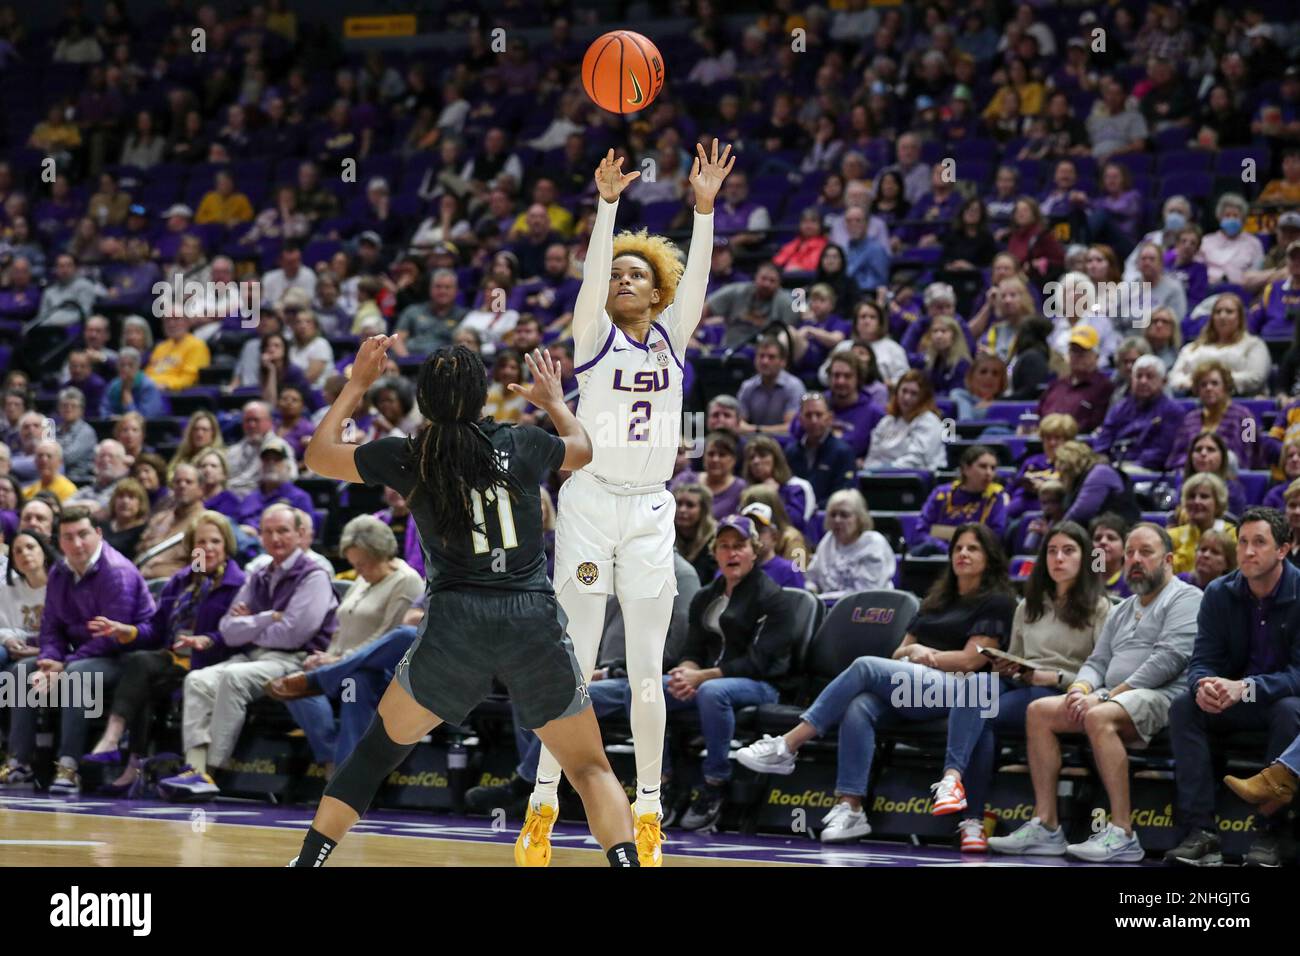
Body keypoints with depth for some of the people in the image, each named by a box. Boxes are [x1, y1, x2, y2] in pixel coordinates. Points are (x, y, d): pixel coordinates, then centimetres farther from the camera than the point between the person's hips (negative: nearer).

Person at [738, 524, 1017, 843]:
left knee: (865, 667, -29)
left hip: (954, 688, -6)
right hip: (902, 686, 6)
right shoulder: (936, 600, 30)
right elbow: (899, 653, 23)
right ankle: (849, 808, -37)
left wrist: (923, 653, 4)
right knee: (858, 709, -29)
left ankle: (786, 747, -32)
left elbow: (970, 660, -3)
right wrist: (911, 652, 0)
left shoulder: (996, 602, 8)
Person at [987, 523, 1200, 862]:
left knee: (1099, 717, -36)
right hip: (1114, 698, 9)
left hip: (1160, 696, -9)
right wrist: (1081, 688, -4)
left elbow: (1169, 659, -14)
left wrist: (1108, 695, -17)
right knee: (1039, 711, -7)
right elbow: (1098, 662, 22)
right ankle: (1045, 827, -13)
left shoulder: (1184, 599, 0)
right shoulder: (1121, 611, 27)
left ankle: (1122, 834, -38)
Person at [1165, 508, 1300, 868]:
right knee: (1184, 705, -23)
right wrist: (1203, 687, -30)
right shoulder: (1219, 595, -2)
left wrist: (1245, 688, -37)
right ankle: (1200, 831, -29)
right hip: (1232, 703, 4)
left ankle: (1271, 833, -30)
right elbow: (1203, 660, -3)